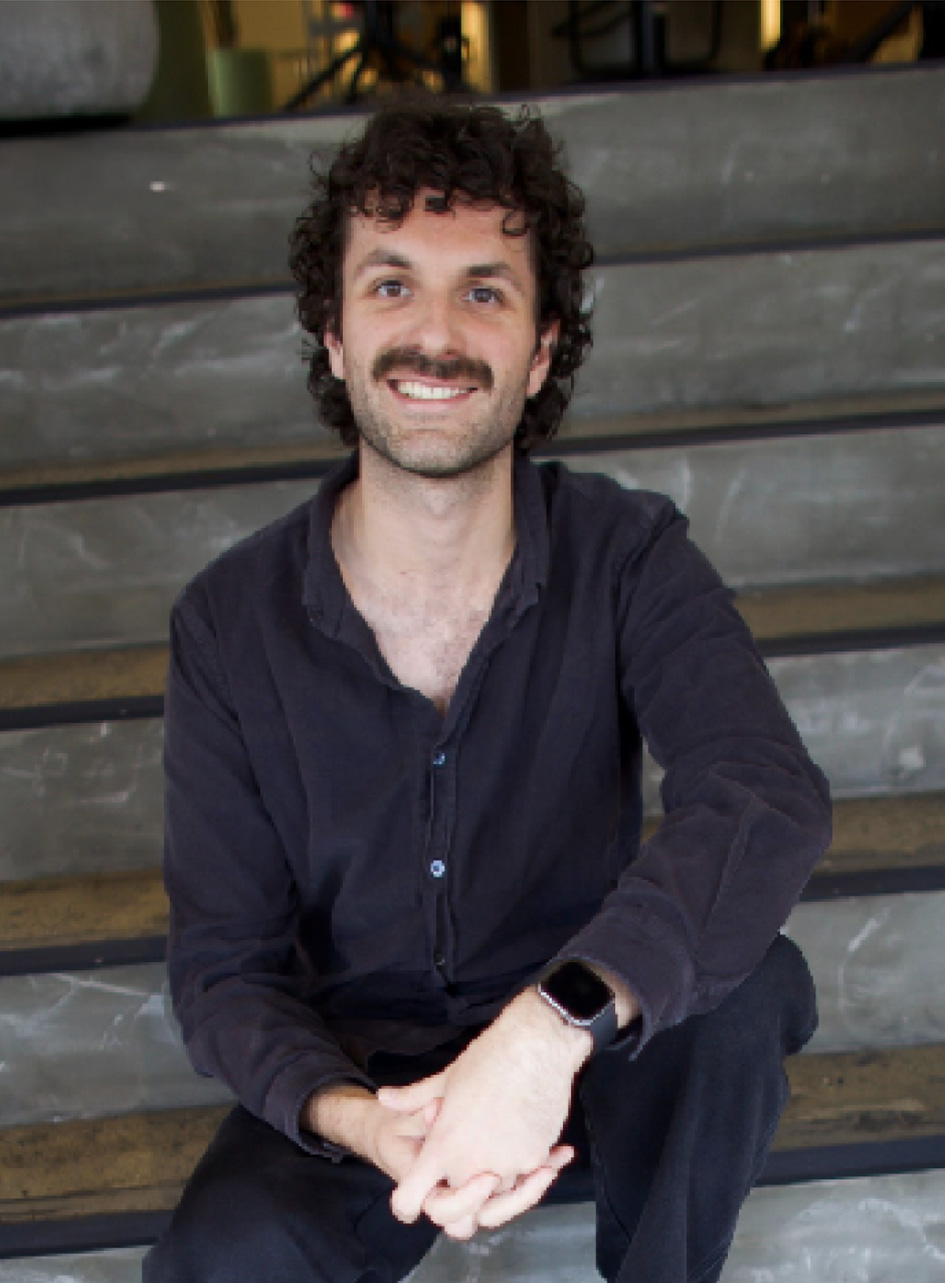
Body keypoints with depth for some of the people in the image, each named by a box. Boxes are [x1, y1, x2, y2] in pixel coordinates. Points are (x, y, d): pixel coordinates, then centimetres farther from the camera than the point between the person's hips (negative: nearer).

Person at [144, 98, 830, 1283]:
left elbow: (770, 797, -32)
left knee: (744, 986, -30)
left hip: (593, 1067, 1)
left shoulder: (628, 560, -14)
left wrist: (553, 1024, -47)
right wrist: (355, 1119, -31)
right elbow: (223, 962, -10)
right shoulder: (229, 626, -13)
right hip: (355, 1074, 0)